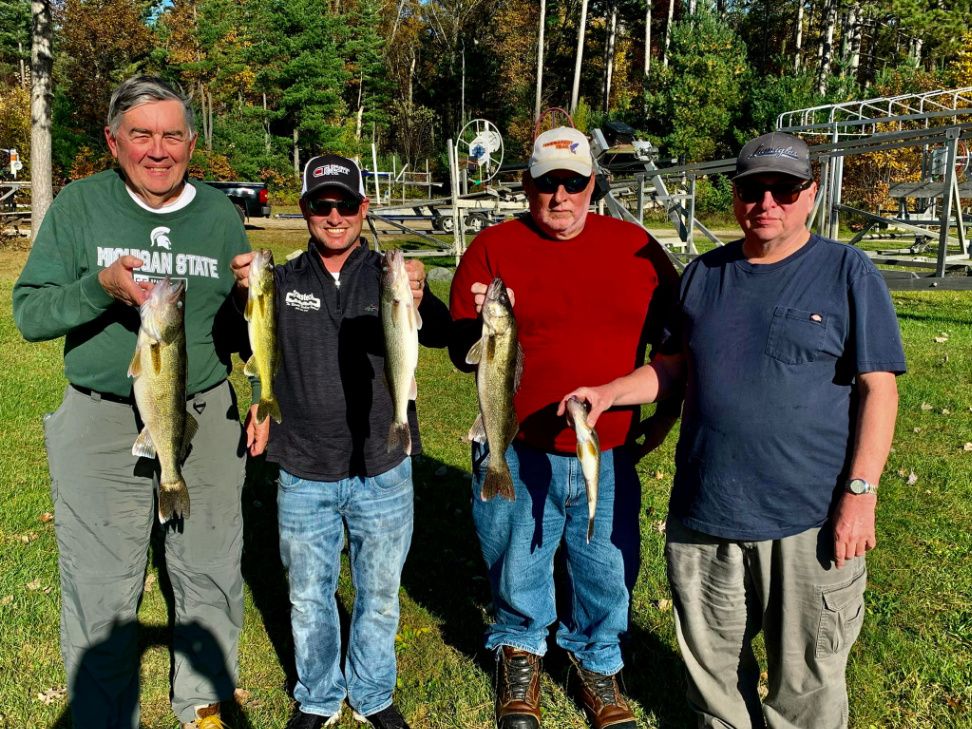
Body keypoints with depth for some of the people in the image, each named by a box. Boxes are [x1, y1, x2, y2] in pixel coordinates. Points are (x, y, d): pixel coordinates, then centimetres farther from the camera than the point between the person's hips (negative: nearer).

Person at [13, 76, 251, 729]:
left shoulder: (221, 214, 3)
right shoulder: (79, 205, -3)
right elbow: (28, 313, -6)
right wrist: (100, 287, -22)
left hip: (206, 419, 2)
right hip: (102, 425, -2)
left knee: (212, 575, 14)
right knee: (100, 594, 5)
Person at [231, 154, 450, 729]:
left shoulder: (388, 277, -4)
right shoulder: (283, 282, 1)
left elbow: (441, 336, -19)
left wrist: (420, 298, -42)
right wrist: (246, 293, -23)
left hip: (382, 470, -1)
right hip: (303, 472, 1)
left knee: (380, 595, 15)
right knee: (309, 596, 16)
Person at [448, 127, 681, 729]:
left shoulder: (636, 246, 3)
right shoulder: (494, 247, -1)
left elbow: (676, 336, 13)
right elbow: (462, 353, -1)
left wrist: (668, 409, 7)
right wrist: (482, 330, -22)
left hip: (609, 457, 2)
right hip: (518, 453, -1)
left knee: (608, 574, 15)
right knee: (518, 571, 15)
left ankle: (598, 665, 42)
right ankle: (521, 653, 44)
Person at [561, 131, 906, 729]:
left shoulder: (848, 272, -3)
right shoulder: (704, 274, 10)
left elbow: (877, 388, -5)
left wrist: (860, 492, -12)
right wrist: (607, 394, 1)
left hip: (809, 521, -3)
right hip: (703, 514, 4)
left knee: (806, 676, 10)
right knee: (712, 658, 18)